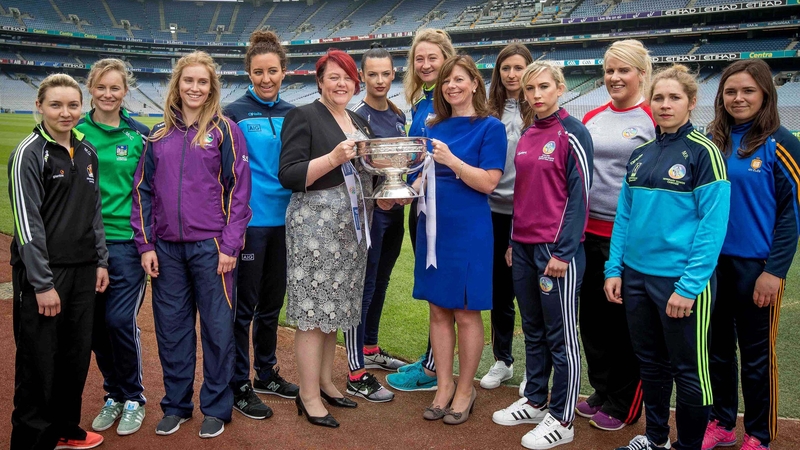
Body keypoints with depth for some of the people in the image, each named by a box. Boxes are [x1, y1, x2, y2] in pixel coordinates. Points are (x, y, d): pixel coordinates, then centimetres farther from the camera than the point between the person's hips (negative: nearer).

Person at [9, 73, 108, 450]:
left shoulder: (87, 152, 10)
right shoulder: (29, 153, -9)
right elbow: (26, 222, -14)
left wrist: (101, 260, 12)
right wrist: (43, 283, -16)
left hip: (83, 272, 6)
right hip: (43, 274, -6)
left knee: (77, 355, 13)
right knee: (40, 362, 2)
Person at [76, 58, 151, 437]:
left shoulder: (140, 135, 1)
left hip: (126, 241, -2)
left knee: (121, 320, -8)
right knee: (96, 323, 8)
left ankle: (133, 399, 13)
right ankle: (113, 395, 27)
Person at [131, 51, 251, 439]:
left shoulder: (225, 131, -1)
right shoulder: (160, 135, 10)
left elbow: (239, 189, -4)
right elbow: (143, 191, 11)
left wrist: (230, 246, -10)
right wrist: (146, 244, 3)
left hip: (210, 245, -3)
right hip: (167, 247, 4)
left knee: (217, 327, 4)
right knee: (171, 327, 10)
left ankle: (216, 408, 19)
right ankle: (176, 405, 26)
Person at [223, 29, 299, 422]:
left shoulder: (292, 114, 9)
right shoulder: (235, 113, -6)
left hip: (283, 219, 5)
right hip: (249, 220, -5)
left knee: (272, 301, 16)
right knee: (245, 304, 3)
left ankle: (266, 373, 32)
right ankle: (239, 386, 16)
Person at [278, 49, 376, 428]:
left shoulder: (360, 122, 18)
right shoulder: (303, 117, -4)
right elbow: (289, 175, -13)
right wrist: (333, 158, -22)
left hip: (351, 227, 7)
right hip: (315, 223, -7)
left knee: (335, 308, 12)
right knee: (313, 311, -3)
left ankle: (325, 382, 25)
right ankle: (308, 396, 8)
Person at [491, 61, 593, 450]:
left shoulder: (572, 133, -9)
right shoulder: (526, 135, 12)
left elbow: (579, 196, -12)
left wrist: (563, 252, -16)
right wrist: (513, 242, 15)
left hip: (556, 249, -7)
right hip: (523, 245, 7)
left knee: (560, 335, 3)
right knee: (533, 329, 16)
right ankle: (534, 401, 30)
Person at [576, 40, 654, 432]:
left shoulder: (655, 119, -6)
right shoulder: (591, 118, 10)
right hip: (588, 234, 6)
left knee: (625, 322, 6)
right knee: (592, 316, 14)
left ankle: (623, 406, 22)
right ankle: (601, 393, 32)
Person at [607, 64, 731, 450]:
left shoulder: (704, 153, -8)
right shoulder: (640, 154, 9)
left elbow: (713, 225, -14)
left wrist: (689, 286, -18)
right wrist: (614, 269, 4)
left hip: (681, 281, -6)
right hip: (636, 275, 6)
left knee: (688, 371, 7)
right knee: (650, 364, 18)